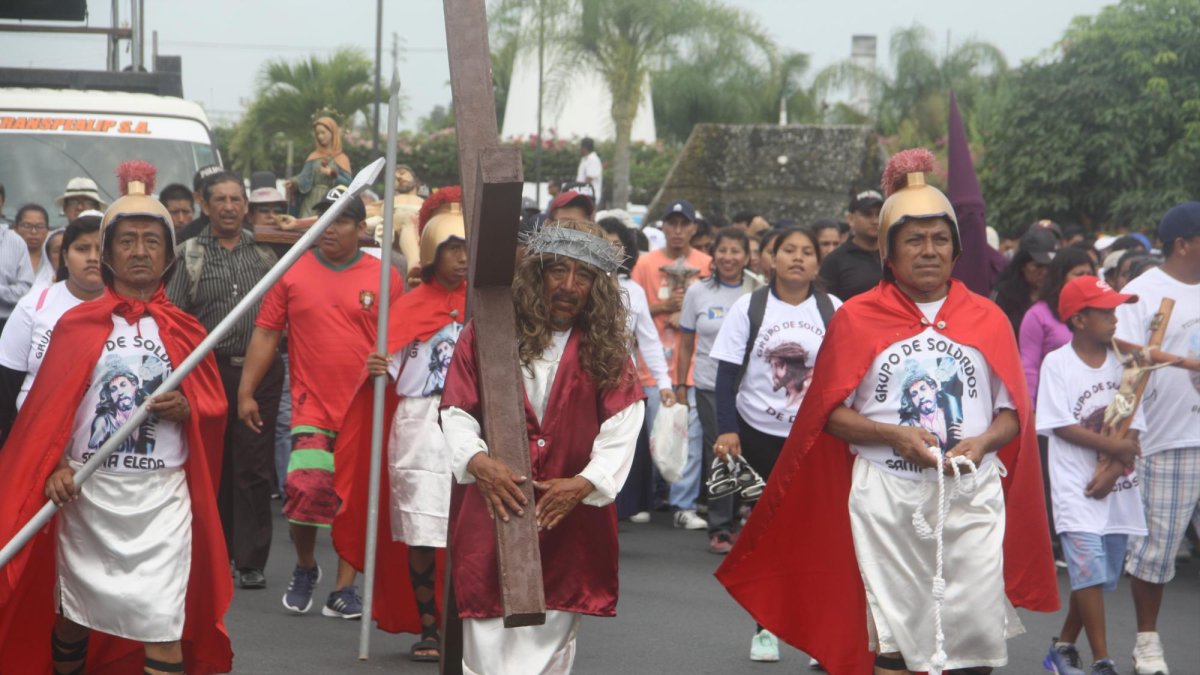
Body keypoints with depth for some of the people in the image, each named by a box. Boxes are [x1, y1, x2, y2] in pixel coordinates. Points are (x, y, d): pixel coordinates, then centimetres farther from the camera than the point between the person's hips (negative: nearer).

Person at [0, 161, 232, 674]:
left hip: (162, 494, 0)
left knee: (163, 622, -8)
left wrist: (187, 409, -11)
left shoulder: (185, 331, 6)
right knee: (73, 612, 12)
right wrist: (54, 466, -13)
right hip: (88, 491, 0)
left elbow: (214, 406, 11)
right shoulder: (77, 325, 3)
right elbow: (45, 404, 1)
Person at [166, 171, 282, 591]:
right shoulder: (190, 255, 5)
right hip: (209, 371, 0)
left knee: (254, 468, -3)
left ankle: (251, 561, 0)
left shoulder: (265, 252, 10)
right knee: (213, 467, 6)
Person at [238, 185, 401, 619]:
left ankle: (343, 589, 14)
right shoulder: (293, 273, 3)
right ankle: (305, 568, 16)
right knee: (305, 491, -11)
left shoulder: (384, 278, 2)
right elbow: (265, 334, 6)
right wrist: (246, 392, 2)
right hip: (312, 408, -1)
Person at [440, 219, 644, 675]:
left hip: (567, 518, 1)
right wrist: (478, 460, -19)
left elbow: (622, 427, -2)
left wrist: (586, 482, -18)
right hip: (492, 514, -1)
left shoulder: (606, 351, 8)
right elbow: (456, 412, 1)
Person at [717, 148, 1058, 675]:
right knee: (894, 631, 2)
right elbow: (830, 412, 2)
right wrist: (894, 436, -14)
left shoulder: (986, 319, 9)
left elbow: (1013, 413, 10)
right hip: (887, 497, -1)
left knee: (977, 629, -5)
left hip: (972, 494, 1)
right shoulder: (857, 319, 4)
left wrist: (982, 442, -11)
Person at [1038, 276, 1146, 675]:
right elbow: (1062, 427, -10)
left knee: (1097, 576, 10)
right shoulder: (1057, 364, -6)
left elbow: (1133, 428, 4)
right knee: (1089, 573, -11)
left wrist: (1113, 470, -10)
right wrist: (1115, 446, -11)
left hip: (1117, 488, 5)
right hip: (1075, 488, -5)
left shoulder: (1121, 362, 6)